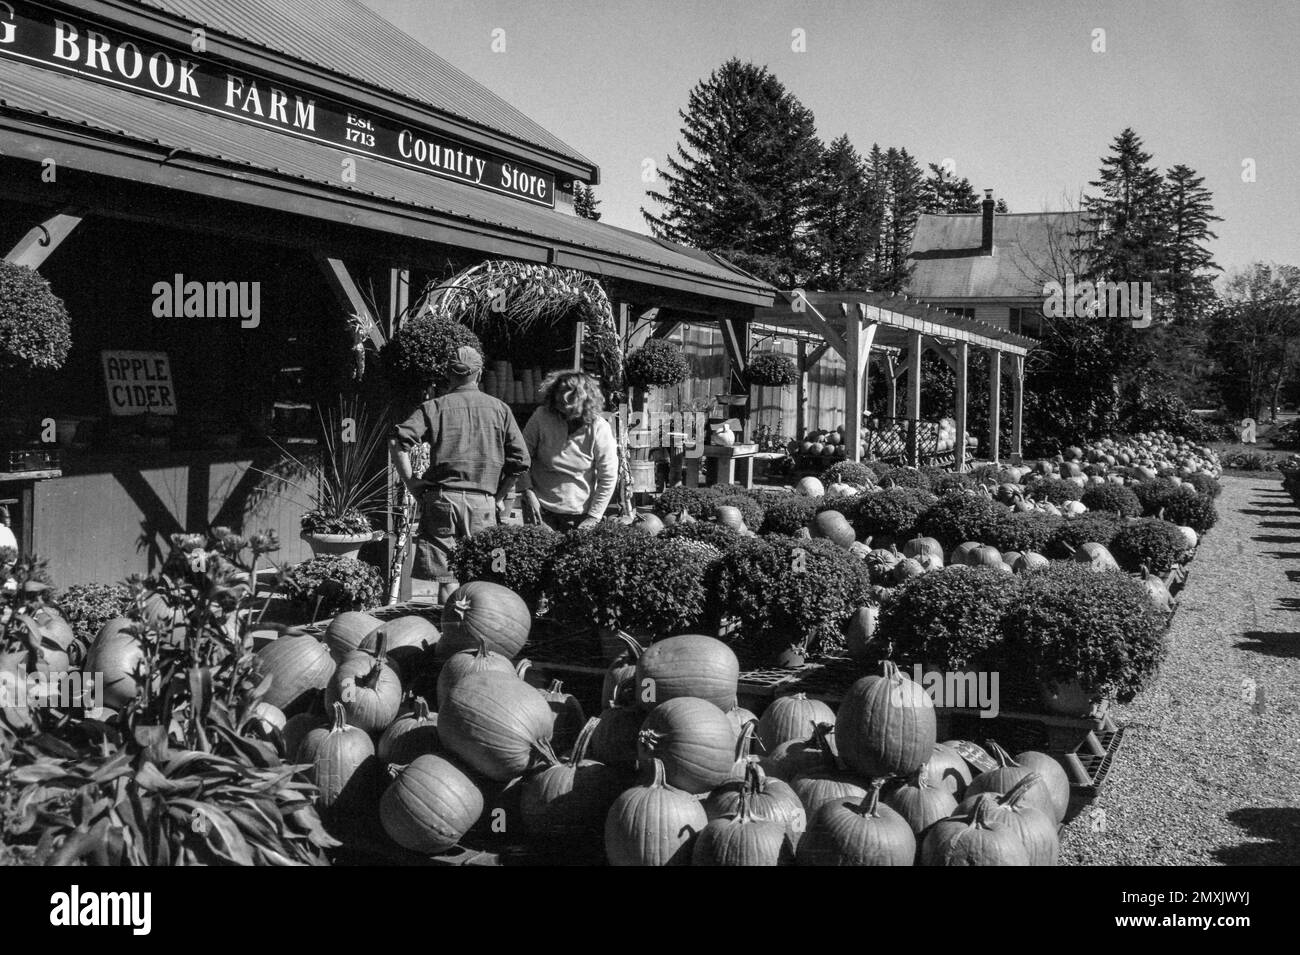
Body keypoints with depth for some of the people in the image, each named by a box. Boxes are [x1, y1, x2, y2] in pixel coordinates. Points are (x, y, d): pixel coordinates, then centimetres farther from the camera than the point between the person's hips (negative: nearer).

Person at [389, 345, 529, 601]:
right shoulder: (500, 409, 7)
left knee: (445, 576, 3)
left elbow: (397, 442, -8)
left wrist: (412, 483, 0)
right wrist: (500, 497, 10)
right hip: (483, 502, 1)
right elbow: (520, 460, 1)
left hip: (441, 498, 0)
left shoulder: (435, 407, 5)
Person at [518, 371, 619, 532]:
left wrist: (593, 518, -8)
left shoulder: (599, 429, -13)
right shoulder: (542, 417, -12)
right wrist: (528, 492, -9)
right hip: (541, 509, 0)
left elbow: (608, 479, -7)